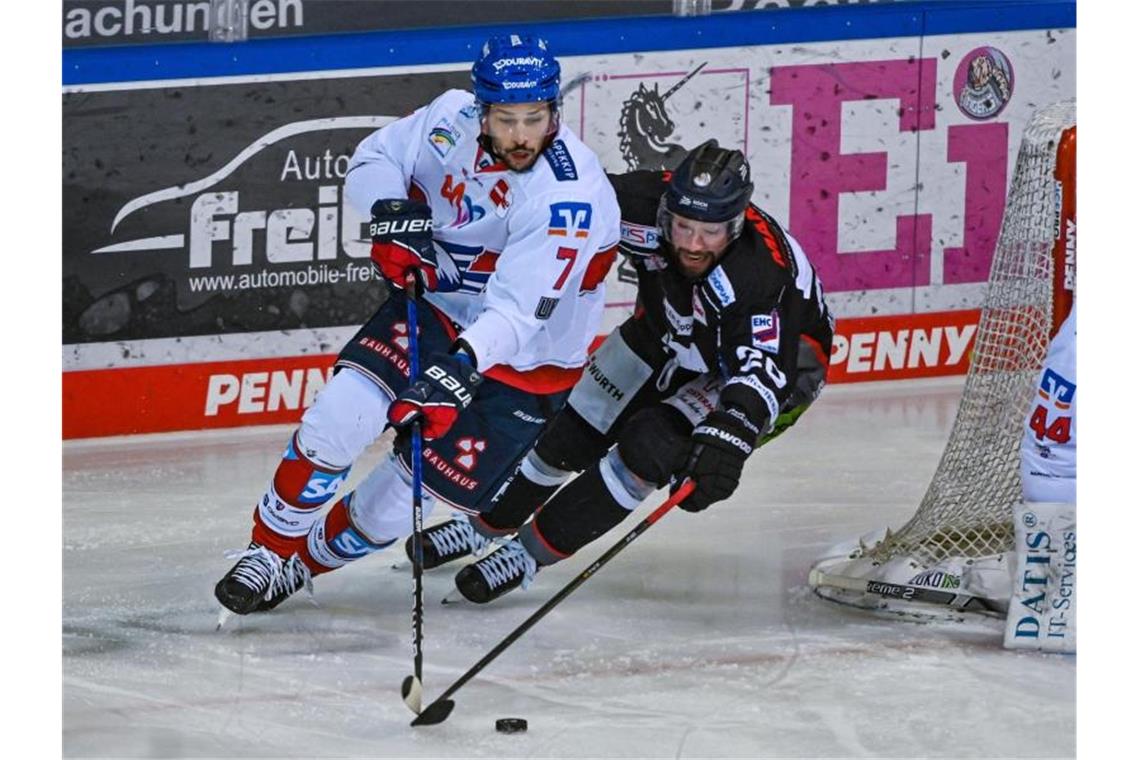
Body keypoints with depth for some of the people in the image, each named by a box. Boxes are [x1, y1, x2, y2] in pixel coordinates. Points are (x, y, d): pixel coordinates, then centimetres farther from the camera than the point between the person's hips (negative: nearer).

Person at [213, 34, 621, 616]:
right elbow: (372, 160, 2)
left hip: (520, 363, -4)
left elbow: (518, 313, -34)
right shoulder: (453, 120, -13)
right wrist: (392, 209, -20)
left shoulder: (570, 194, -29)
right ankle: (270, 551, 1)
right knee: (337, 418, -18)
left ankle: (307, 560, 24)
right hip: (434, 302, 4)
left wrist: (463, 366, -49)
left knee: (401, 497, -3)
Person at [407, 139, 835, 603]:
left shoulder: (763, 272, -42)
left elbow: (763, 372, -48)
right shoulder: (648, 205, -30)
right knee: (574, 427, 8)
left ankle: (531, 552, -4)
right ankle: (485, 525, 33)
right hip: (672, 335, 6)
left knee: (651, 447, -21)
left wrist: (726, 442, -63)